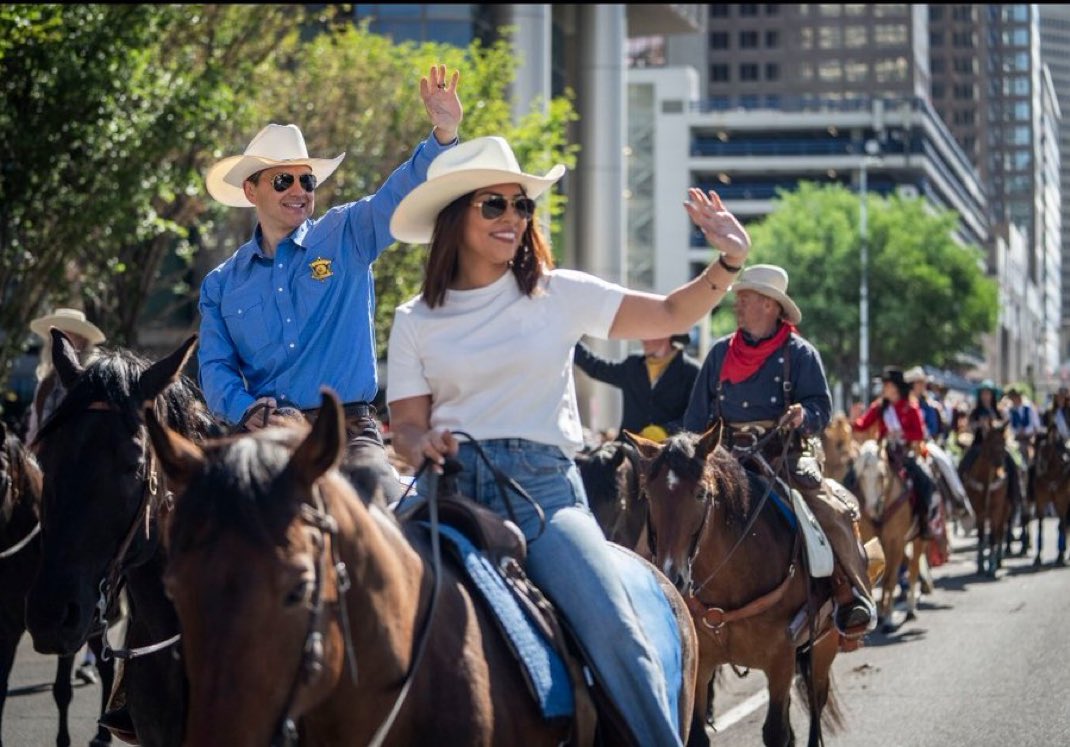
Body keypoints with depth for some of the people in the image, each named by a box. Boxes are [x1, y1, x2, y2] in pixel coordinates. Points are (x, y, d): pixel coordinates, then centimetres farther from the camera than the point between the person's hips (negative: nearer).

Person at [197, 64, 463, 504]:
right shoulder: (222, 285, 14)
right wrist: (253, 413, -13)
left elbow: (404, 191, -2)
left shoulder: (346, 237, 10)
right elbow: (215, 368, 8)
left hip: (348, 429, -1)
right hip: (265, 438, 1)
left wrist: (444, 133, -20)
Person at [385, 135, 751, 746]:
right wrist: (423, 444, -14)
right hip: (452, 485, 1)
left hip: (544, 484, 0)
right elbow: (407, 424, 9)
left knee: (613, 629, -25)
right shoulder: (416, 321, 11)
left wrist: (729, 261, -4)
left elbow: (671, 316, 11)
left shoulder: (560, 295, 10)